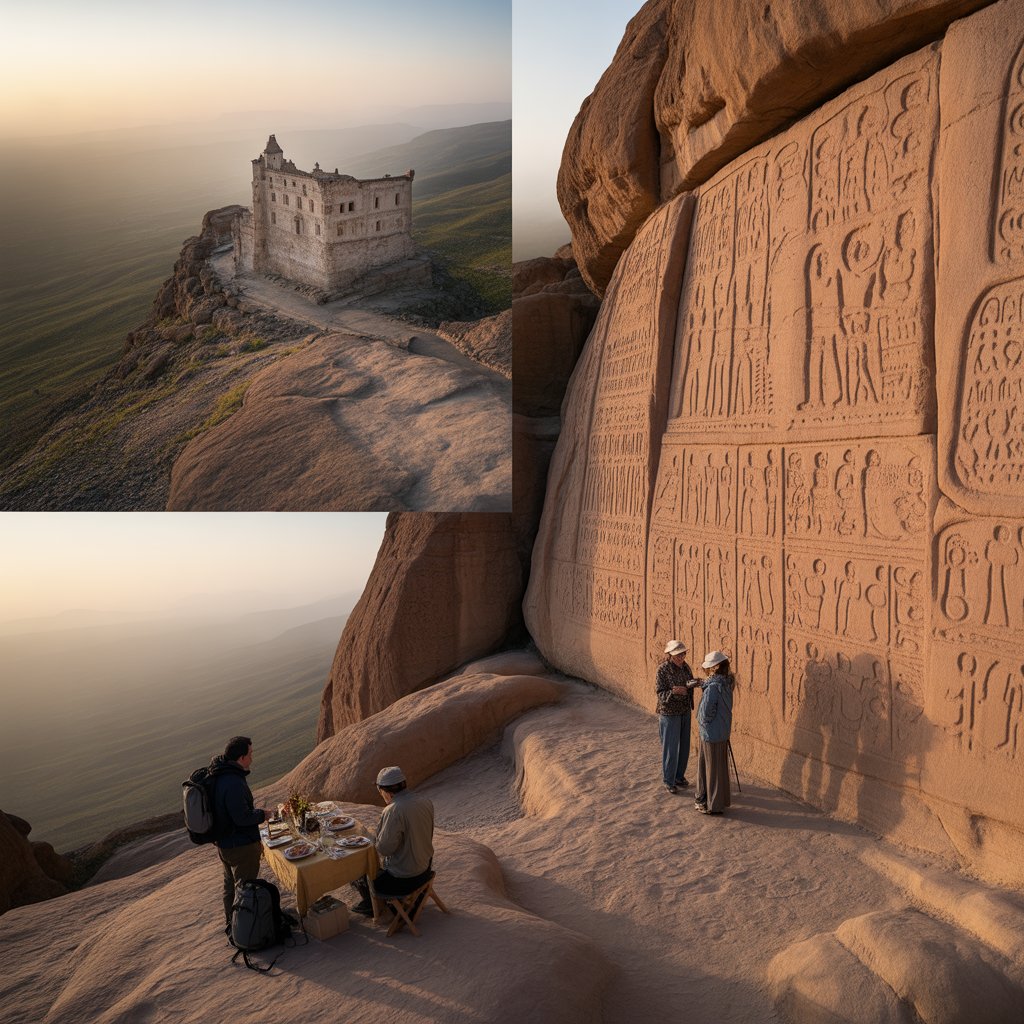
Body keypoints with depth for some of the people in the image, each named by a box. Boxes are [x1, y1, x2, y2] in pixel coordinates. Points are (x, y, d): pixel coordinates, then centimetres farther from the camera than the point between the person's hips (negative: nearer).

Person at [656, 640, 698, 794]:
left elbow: (690, 683, 9)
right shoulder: (663, 669, -20)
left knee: (684, 746, 15)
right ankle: (668, 781, 16)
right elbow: (660, 693, -20)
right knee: (670, 747, 1)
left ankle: (679, 776, 32)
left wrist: (694, 683, -13)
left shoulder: (685, 666, -1)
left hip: (685, 711, 6)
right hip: (669, 713, -6)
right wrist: (674, 692, -37)